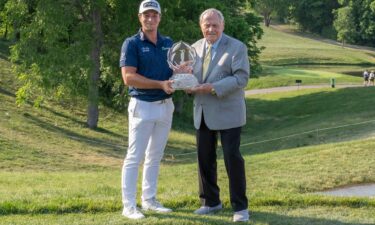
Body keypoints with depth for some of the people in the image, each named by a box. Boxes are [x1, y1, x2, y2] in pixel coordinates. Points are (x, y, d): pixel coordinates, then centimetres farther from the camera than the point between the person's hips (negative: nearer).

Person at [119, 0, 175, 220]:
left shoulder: (168, 43, 9)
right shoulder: (132, 44, -8)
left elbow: (176, 70, 16)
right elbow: (128, 77, -17)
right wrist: (161, 84, -22)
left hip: (166, 106, 6)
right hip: (143, 106, -6)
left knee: (155, 156, 13)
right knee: (135, 157, -4)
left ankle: (149, 200, 23)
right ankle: (129, 206, -1)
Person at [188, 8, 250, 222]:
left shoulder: (237, 47, -7)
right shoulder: (195, 48, 10)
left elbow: (241, 78, -16)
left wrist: (213, 88, -24)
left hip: (227, 113, -5)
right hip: (203, 114, 5)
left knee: (233, 158, -4)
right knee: (205, 158, 10)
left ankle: (240, 206, 5)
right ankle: (211, 201, 25)